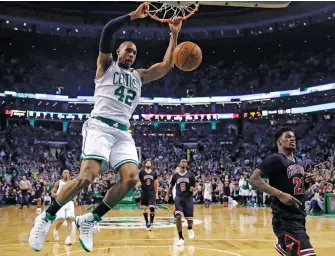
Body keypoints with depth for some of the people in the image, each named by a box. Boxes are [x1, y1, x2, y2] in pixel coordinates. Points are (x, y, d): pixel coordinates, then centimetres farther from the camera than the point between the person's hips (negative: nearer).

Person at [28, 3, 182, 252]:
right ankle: (46, 217, -2)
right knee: (87, 176, -22)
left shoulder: (139, 76, 25)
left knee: (131, 177, -17)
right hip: (100, 126, -5)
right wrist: (133, 15, -2)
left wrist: (174, 36, 17)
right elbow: (107, 30, -3)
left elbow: (167, 65, 20)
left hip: (123, 132, 5)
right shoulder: (106, 65, 12)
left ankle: (90, 220, -2)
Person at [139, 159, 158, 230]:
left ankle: (151, 222, -4)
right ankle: (147, 222, 24)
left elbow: (156, 183, 11)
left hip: (152, 192, 0)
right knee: (144, 208, 10)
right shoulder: (141, 172, -2)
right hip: (144, 192, 0)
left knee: (152, 208, -13)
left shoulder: (154, 173, 3)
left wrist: (157, 193, 10)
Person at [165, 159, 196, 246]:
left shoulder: (190, 175, 0)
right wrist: (167, 195, 6)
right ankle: (181, 238, -6)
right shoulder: (175, 175, 3)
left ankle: (190, 229, 43)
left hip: (188, 198, 0)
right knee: (178, 217, -18)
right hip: (179, 198, 0)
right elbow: (171, 186, 16)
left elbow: (194, 187, 4)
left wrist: (193, 189, -18)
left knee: (189, 218, 5)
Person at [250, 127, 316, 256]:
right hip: (285, 217, -9)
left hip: (299, 214, 9)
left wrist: (308, 181, 3)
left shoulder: (299, 162, 14)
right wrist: (280, 194, -26)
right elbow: (254, 179, -20)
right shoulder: (275, 159, -11)